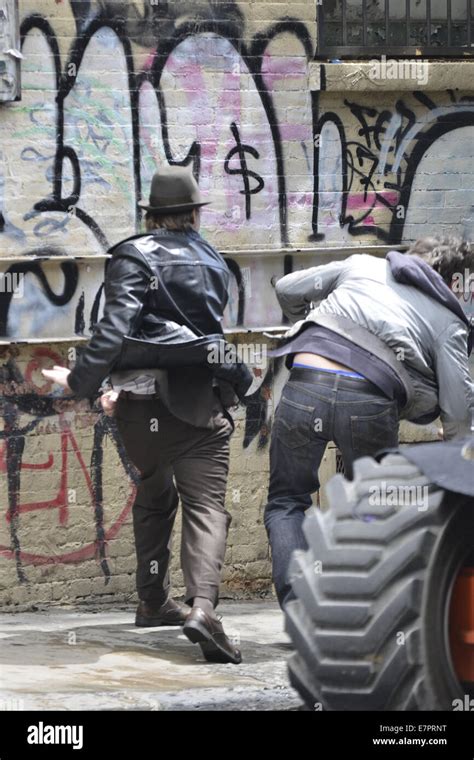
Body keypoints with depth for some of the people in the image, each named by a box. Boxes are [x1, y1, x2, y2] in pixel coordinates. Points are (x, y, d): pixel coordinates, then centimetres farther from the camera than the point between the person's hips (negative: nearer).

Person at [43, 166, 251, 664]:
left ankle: (153, 600, 29)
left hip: (141, 408, 0)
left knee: (155, 493, 24)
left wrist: (82, 380, -16)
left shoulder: (134, 258, -1)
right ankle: (201, 604, -31)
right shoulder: (212, 264, 13)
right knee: (205, 504, -8)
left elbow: (116, 325, -16)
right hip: (200, 403, 0)